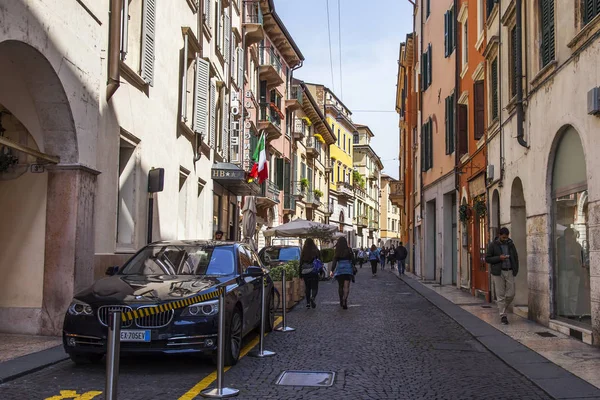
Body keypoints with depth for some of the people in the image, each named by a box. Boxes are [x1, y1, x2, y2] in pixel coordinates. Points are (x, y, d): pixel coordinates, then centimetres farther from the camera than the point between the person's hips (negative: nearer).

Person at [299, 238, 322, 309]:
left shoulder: (303, 252, 0)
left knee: (307, 287, 12)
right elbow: (320, 262, 1)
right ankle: (312, 298, -24)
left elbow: (301, 263, 3)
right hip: (314, 272, -2)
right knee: (314, 287, 3)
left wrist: (300, 273, 10)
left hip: (305, 273, 2)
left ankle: (308, 303, 11)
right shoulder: (316, 251, -3)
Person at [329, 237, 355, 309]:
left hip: (339, 269, 1)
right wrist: (353, 269, 18)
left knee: (340, 286, 16)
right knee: (346, 286, -4)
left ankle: (341, 301, 23)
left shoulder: (337, 251, -1)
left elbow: (334, 261, -6)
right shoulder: (349, 250, -2)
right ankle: (345, 301, -21)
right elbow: (352, 260, 3)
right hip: (348, 269, -1)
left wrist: (332, 270, -8)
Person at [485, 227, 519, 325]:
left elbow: (515, 257, 16)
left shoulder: (510, 244, 8)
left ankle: (503, 308, 26)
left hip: (509, 272, 3)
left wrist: (516, 270, 6)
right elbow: (487, 258, -2)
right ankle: (503, 316, 4)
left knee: (511, 294, 0)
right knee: (500, 295, -2)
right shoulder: (493, 245, -2)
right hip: (498, 273, -3)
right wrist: (499, 258, -17)